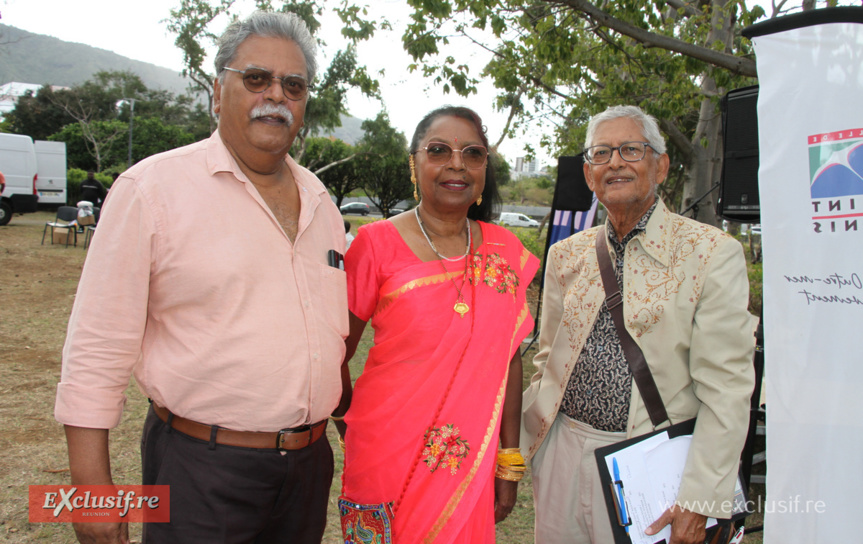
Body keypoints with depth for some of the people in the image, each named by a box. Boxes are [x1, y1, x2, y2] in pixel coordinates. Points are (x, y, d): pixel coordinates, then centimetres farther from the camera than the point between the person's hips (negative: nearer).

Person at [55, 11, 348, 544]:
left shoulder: (320, 201, 8)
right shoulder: (153, 187, -9)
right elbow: (98, 346, -10)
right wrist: (91, 483, -11)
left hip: (309, 460, 6)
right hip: (201, 472, -5)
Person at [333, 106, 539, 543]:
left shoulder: (505, 252, 3)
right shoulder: (377, 244, -6)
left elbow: (509, 358, 6)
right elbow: (335, 356, 0)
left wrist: (509, 464, 6)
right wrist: (352, 432, 2)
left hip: (472, 464, 3)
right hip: (388, 458, -3)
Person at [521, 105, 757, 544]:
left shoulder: (712, 254, -8)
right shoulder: (566, 255, 7)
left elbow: (726, 391, -12)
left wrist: (699, 501, -15)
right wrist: (525, 443, 7)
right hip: (563, 454, 4)